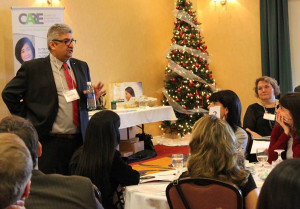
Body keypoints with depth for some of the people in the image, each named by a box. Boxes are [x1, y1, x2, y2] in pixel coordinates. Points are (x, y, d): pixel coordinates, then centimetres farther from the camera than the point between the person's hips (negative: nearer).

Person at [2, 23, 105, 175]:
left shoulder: (81, 66, 14)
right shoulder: (33, 68, -2)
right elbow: (9, 94, 1)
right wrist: (26, 120, -1)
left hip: (80, 140, 5)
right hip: (51, 143, -4)